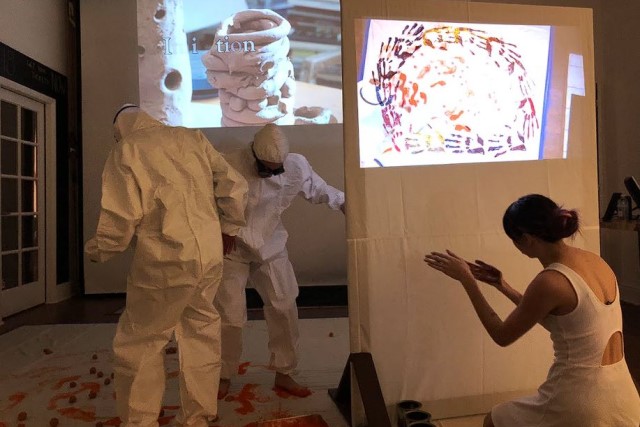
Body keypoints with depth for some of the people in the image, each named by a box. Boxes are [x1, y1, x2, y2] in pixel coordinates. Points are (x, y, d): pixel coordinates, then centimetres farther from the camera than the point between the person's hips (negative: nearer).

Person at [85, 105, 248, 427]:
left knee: (137, 344, 11)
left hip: (165, 261, -5)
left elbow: (120, 217, -6)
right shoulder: (192, 138, 12)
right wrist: (228, 229, 22)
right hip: (211, 256, 5)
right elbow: (235, 186, 8)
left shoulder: (126, 150, 0)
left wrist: (96, 251, 13)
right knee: (201, 334, 17)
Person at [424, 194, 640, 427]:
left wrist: (466, 279, -8)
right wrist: (503, 286, 15)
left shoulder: (549, 282, -24)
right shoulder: (594, 260, 0)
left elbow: (502, 336, -9)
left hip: (579, 404, -8)